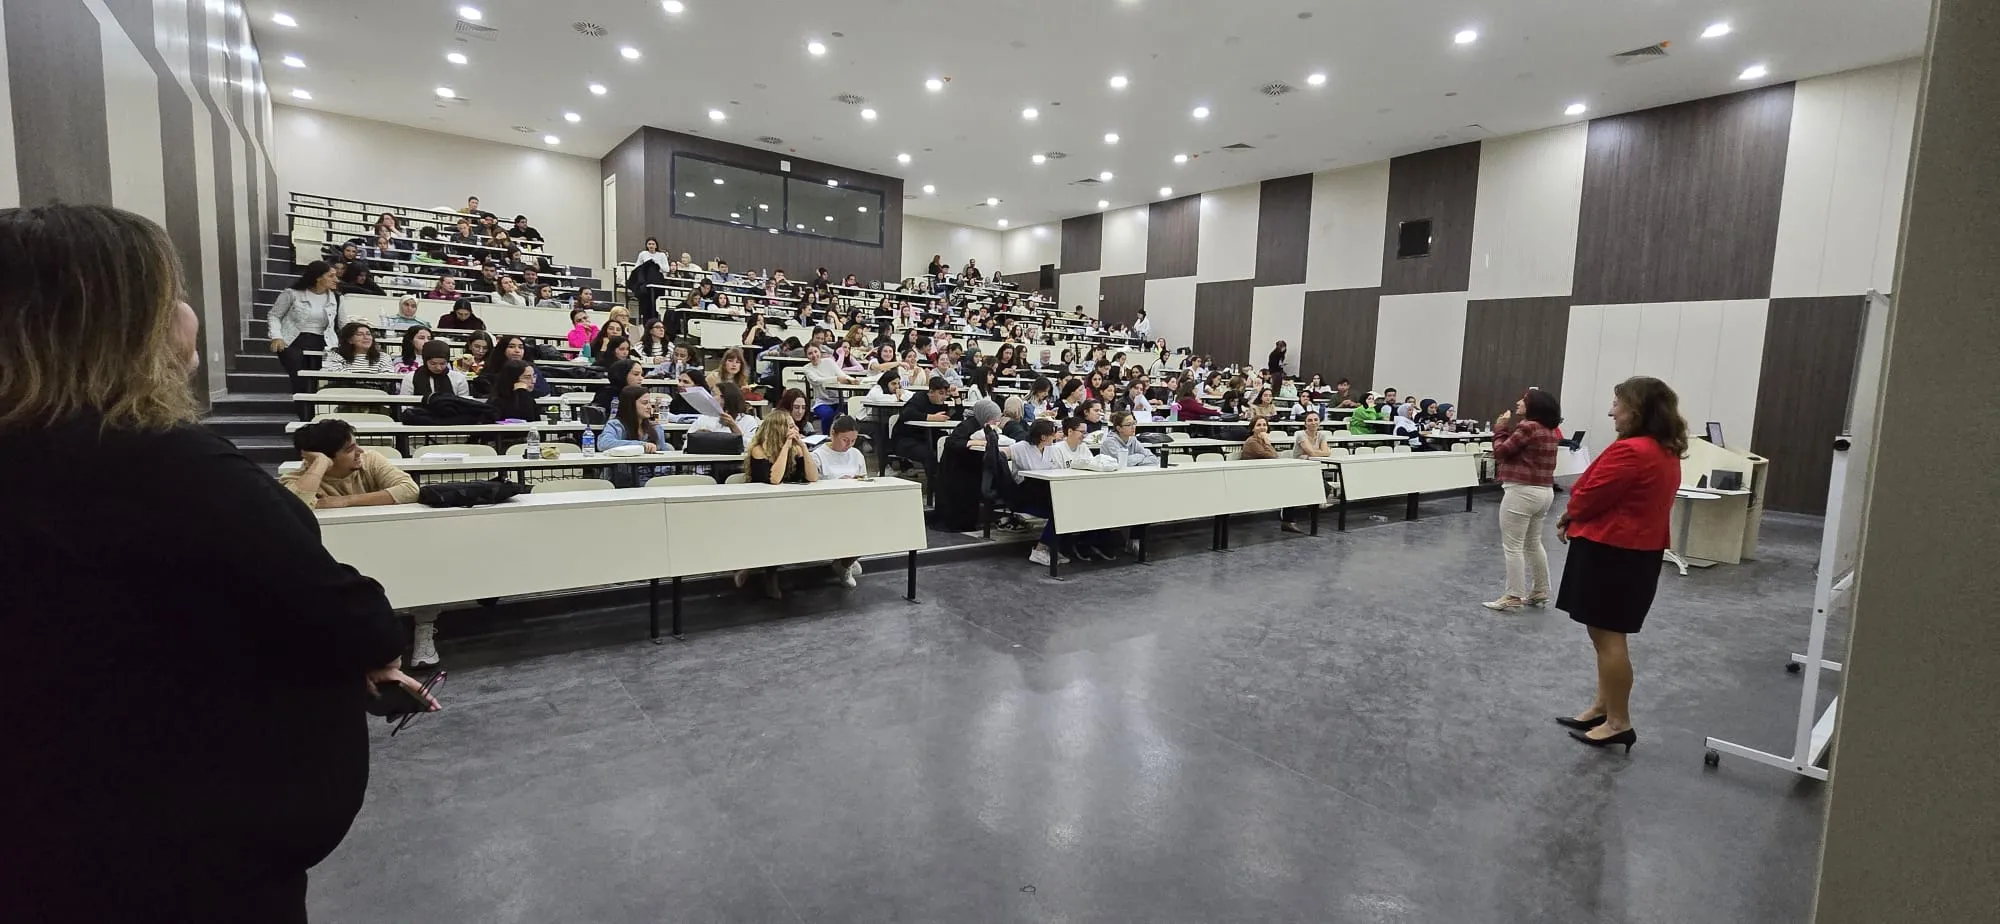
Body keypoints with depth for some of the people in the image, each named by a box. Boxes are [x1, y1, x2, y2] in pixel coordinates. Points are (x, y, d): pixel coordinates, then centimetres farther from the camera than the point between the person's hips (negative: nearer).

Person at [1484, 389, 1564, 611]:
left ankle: (1513, 597, 2)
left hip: (1522, 491, -10)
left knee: (1512, 546, -2)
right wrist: (1507, 428, 8)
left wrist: (1500, 428, 3)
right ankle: (1540, 592, 27)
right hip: (1545, 491, 10)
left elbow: (1500, 452, -10)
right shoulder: (1549, 430, 12)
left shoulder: (1528, 427, -16)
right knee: (1533, 543, 20)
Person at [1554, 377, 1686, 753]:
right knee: (1607, 634, 17)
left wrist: (1567, 517, 3)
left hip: (1611, 552, -10)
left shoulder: (1630, 451, -21)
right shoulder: (1667, 452, 12)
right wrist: (1575, 518, 7)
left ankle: (1619, 723, 7)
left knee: (1607, 636, -1)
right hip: (1639, 550, 10)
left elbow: (1591, 496, -16)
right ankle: (1602, 707, 26)